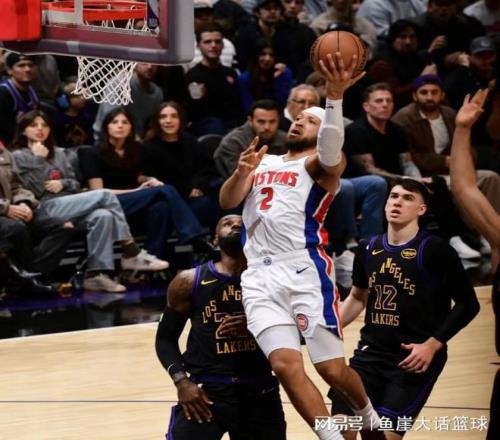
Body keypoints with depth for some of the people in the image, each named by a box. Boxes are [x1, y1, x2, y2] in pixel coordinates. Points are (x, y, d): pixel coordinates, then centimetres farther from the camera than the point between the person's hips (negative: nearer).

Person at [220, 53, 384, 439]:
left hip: (306, 272, -4)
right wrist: (242, 172, -11)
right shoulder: (263, 162, 23)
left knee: (331, 367, -2)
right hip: (260, 277, 4)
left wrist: (335, 96, -37)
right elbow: (227, 201, 11)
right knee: (285, 364, -13)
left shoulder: (320, 164, 4)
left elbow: (331, 150, -21)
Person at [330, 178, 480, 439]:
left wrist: (433, 345, -15)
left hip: (414, 360, -5)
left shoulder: (434, 250, -9)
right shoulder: (368, 249, 8)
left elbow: (467, 304, -7)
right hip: (371, 352, 5)